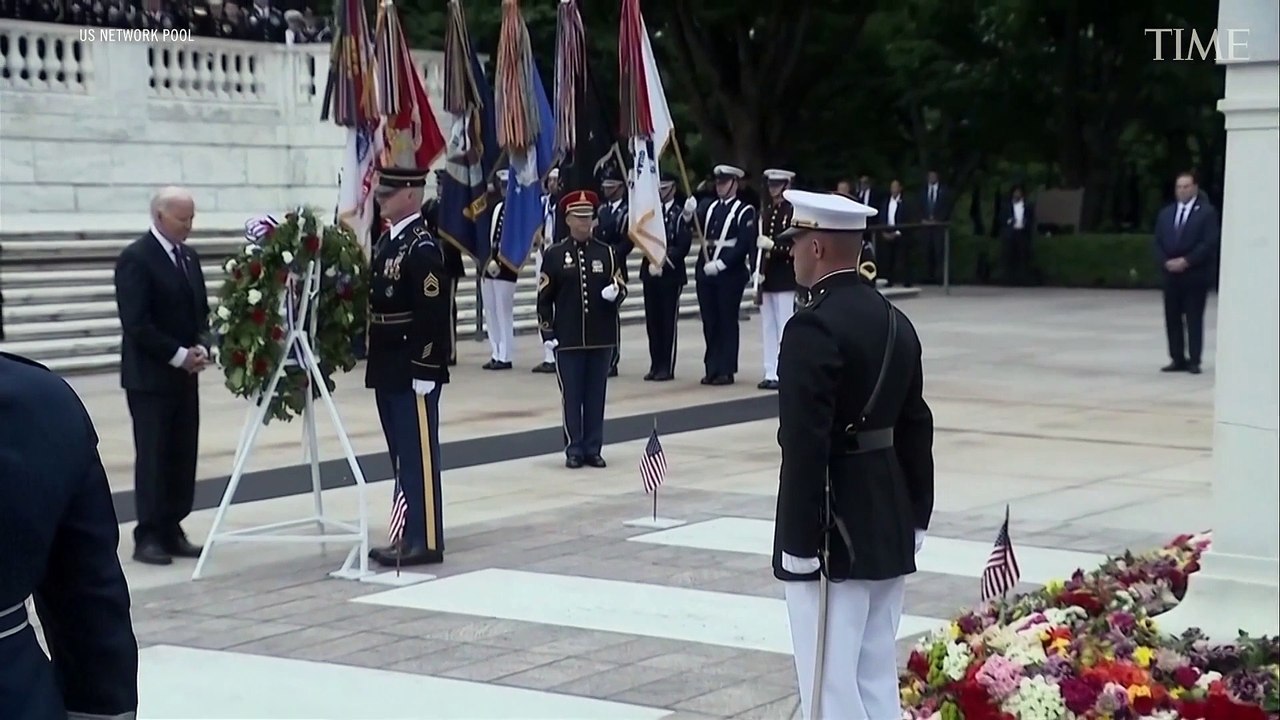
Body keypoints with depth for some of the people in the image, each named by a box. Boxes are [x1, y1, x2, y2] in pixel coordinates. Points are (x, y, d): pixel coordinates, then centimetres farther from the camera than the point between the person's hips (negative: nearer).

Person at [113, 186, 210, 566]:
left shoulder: (189, 257, 12)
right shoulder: (135, 258, -11)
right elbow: (136, 322, -17)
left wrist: (201, 346, -2)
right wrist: (178, 355, -17)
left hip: (185, 373, 7)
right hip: (149, 375, -7)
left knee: (184, 455, 6)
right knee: (153, 456, -5)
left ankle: (172, 530, 13)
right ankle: (148, 537, 0)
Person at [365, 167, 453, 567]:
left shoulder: (423, 248, -15)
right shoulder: (388, 242, 14)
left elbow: (433, 316, -19)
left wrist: (424, 373, -20)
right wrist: (374, 361, 14)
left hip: (414, 372, -9)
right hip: (388, 370, 9)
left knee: (419, 456, -3)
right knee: (403, 458, 13)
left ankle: (426, 541, 2)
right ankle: (412, 534, 20)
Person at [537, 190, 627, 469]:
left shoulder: (606, 253, 7)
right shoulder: (555, 254, 1)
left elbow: (621, 288, 9)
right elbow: (544, 297, 1)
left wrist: (615, 293, -15)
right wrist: (547, 332, -5)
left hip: (601, 338, 2)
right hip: (568, 338, -2)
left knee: (596, 396, 6)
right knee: (572, 396, 2)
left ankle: (593, 448, 13)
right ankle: (574, 449, 9)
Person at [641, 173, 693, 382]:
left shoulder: (681, 215, -4)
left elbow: (683, 246, -10)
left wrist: (663, 264, -17)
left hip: (671, 274, -5)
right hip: (650, 272, 5)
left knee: (668, 321, -2)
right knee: (652, 321, 6)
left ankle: (667, 367, 2)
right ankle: (655, 365, 12)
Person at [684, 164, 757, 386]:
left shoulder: (744, 211, -3)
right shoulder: (708, 207, 13)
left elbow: (744, 244, -11)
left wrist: (721, 264, -18)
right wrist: (688, 215, -22)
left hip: (730, 274, -5)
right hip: (705, 272, 5)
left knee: (727, 322, 0)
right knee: (709, 322, 8)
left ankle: (726, 370, 4)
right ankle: (712, 368, 14)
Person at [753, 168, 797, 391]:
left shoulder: (794, 212, -8)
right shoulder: (767, 212, 15)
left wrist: (773, 246, -21)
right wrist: (758, 271, 4)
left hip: (785, 278, -8)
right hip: (767, 278, 8)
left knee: (785, 329, -4)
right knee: (768, 329, 9)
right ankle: (771, 374, 14)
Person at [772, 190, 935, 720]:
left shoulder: (813, 327, -18)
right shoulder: (895, 322, 10)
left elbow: (805, 444, -21)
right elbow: (916, 429, 14)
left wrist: (799, 542, -17)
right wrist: (917, 516, 20)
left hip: (835, 528, -9)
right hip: (889, 524, 9)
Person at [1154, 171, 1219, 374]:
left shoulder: (1207, 212, -2)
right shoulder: (1165, 214, 15)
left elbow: (1210, 243, -10)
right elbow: (1158, 243, 11)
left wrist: (1186, 261, -15)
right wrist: (1166, 262, -7)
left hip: (1195, 274, -5)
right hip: (1171, 274, 5)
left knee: (1194, 319, -3)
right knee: (1172, 318, 5)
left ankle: (1194, 361, -1)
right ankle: (1178, 359, 11)